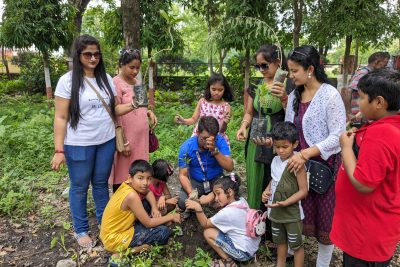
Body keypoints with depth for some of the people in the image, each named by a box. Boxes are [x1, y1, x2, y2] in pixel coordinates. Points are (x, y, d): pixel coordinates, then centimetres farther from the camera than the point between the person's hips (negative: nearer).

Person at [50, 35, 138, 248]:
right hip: (79, 145, -4)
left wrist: (133, 106, -11)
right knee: (79, 187, 12)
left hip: (106, 142, 4)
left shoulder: (106, 78, 4)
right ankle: (80, 230, 30)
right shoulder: (67, 81, -10)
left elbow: (114, 109, 8)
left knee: (101, 183, 18)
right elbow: (61, 118, -10)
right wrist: (59, 150, -14)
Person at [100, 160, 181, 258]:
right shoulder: (132, 195, -27)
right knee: (164, 232, -13)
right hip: (114, 239, -9)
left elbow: (147, 192, 17)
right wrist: (171, 216, -7)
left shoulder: (127, 184, -4)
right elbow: (148, 223, -20)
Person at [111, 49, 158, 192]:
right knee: (123, 177, 3)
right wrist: (123, 142, -17)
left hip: (141, 138, 7)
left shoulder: (137, 83, 12)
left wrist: (149, 112, 2)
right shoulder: (116, 83, -12)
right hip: (126, 138, -7)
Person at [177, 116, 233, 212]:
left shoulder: (220, 141, -17)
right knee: (183, 203, -25)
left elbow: (229, 167, -24)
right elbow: (183, 175, -12)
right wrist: (191, 193, -30)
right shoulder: (186, 147, -16)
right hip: (195, 182, 0)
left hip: (216, 180, 0)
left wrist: (215, 150, -37)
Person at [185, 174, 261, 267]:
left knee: (208, 232, -6)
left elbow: (205, 224, -14)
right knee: (218, 226, 14)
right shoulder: (241, 200, -3)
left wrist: (198, 208, -29)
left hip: (244, 253, -8)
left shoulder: (227, 212, -24)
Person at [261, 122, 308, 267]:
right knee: (280, 241, 26)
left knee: (296, 245, 13)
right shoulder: (275, 160, -1)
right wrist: (267, 191, -4)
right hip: (275, 211, 7)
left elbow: (303, 191, -20)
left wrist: (284, 203, -27)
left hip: (292, 212, -7)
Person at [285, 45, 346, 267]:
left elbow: (337, 136, -18)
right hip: (298, 163, 5)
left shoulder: (330, 95, -14)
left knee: (324, 217, 11)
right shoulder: (294, 95, 5)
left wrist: (305, 153, -25)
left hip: (324, 165, -4)